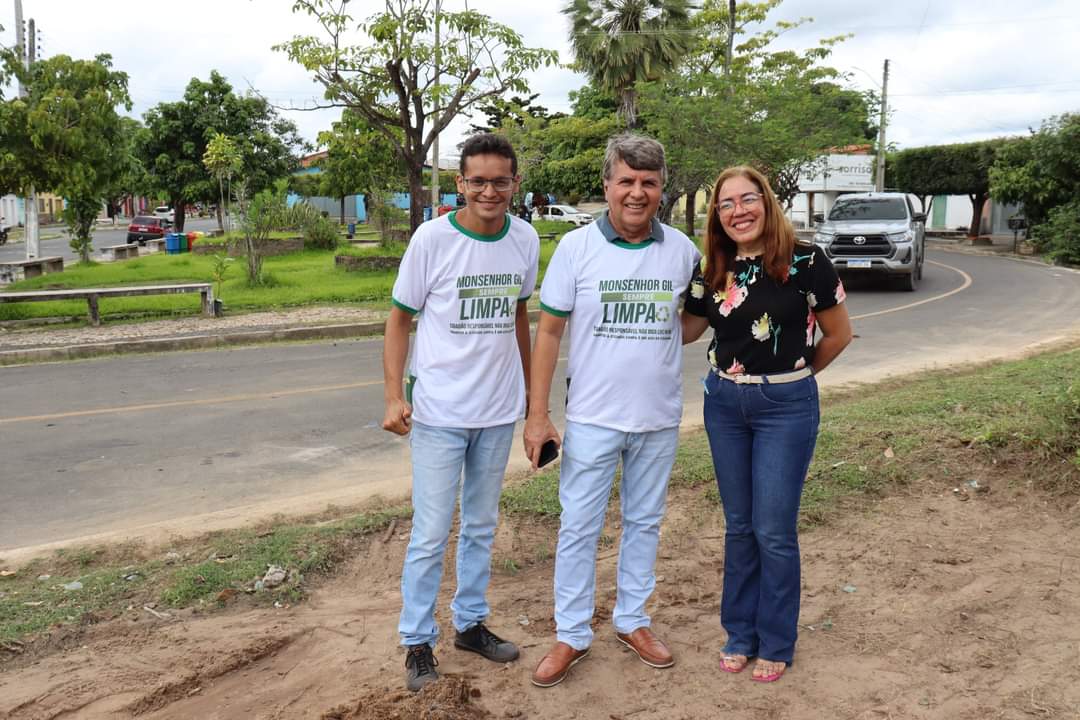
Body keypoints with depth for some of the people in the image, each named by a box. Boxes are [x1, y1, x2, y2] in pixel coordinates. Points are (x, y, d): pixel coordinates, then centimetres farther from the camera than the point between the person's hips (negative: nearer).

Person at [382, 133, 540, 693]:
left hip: (499, 412, 4)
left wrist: (530, 389, 15)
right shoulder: (432, 238, -11)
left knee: (481, 526, 17)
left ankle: (470, 623, 33)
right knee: (431, 534, 1)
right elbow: (400, 318, -5)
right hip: (439, 413, -4)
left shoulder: (526, 240, 0)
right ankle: (418, 641, 18)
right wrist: (394, 396, -14)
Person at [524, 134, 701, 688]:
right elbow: (549, 331, -4)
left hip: (660, 418, 2)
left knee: (644, 523, 15)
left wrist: (658, 342, -3)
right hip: (593, 418, -2)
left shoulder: (682, 249, 0)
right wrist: (537, 415, -8)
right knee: (579, 528, 5)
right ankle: (572, 635, 20)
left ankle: (632, 621, 32)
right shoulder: (575, 247, -6)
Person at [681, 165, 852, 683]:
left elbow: (838, 334, -1)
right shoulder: (710, 269, 1)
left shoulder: (805, 262, -11)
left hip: (786, 406, -4)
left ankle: (776, 644, 20)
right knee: (739, 526, 13)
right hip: (724, 403, 4)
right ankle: (740, 634, 28)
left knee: (774, 532, 1)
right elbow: (683, 331, 10)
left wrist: (795, 374, 7)